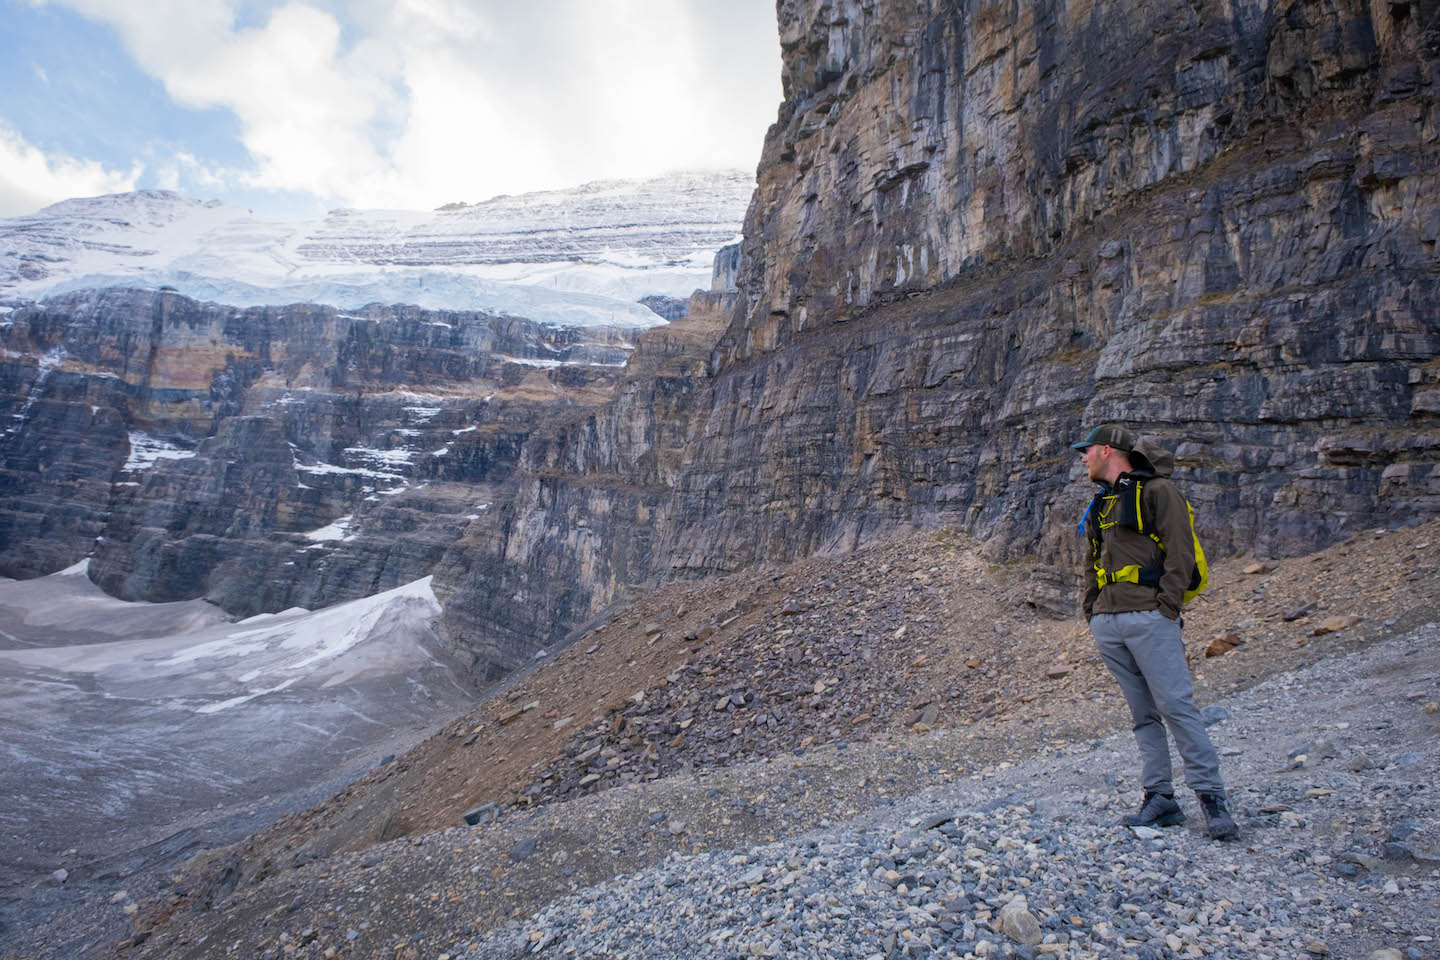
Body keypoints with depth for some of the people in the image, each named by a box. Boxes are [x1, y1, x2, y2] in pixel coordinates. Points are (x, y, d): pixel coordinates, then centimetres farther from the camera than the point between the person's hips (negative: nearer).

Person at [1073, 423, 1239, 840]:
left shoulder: (1157, 491, 0)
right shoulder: (1100, 505, 22)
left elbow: (1180, 552, -8)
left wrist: (1166, 606, -15)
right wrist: (1092, 608, 14)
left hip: (1149, 618, -7)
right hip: (1107, 624, 7)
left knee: (1175, 706, -9)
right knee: (1143, 714, 8)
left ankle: (1212, 798, 1)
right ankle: (1160, 799, 12)